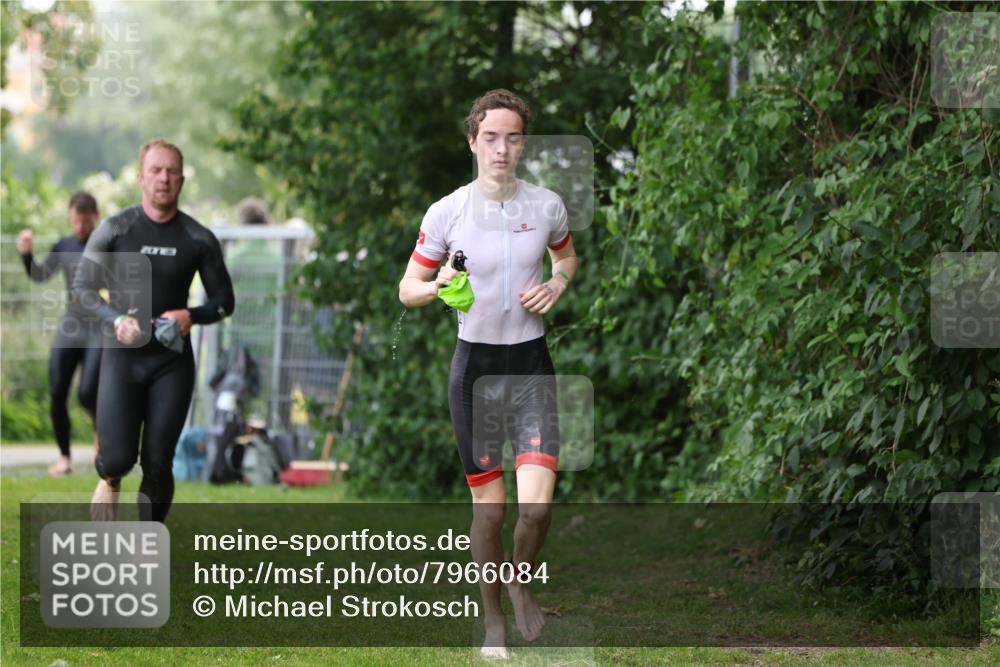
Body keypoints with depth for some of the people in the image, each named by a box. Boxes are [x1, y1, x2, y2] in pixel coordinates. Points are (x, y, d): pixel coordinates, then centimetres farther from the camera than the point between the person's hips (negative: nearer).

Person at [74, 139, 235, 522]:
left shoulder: (199, 240, 1)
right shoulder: (114, 230, -3)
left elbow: (224, 301, 8)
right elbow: (83, 285, 2)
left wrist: (192, 316, -14)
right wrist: (116, 319, -16)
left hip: (173, 360, 1)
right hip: (123, 357, -1)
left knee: (158, 465, -2)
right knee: (118, 457, -10)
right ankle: (109, 480, 28)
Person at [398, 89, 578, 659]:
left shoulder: (548, 206, -1)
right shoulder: (447, 212, -6)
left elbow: (567, 256, 20)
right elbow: (407, 289, 3)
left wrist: (558, 284, -2)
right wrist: (438, 288, -20)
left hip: (532, 363, 1)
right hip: (475, 365, -1)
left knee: (537, 503, -13)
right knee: (489, 506, 3)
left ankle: (522, 583, 18)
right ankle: (494, 620, 22)